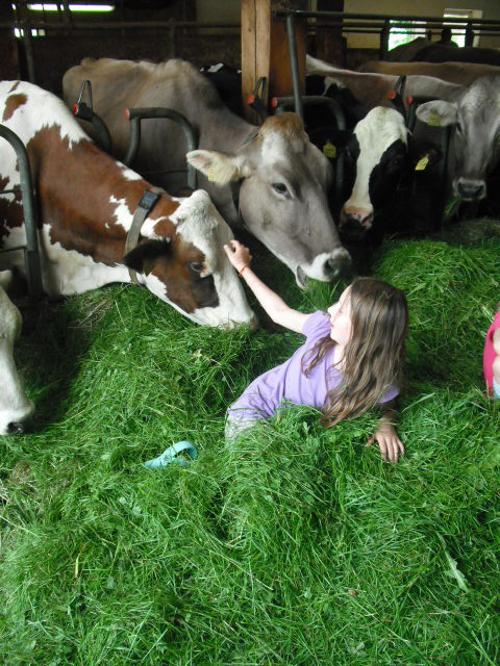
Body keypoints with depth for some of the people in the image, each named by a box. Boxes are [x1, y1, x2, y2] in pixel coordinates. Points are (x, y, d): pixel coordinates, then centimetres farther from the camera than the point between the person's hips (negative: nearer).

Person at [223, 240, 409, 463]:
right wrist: (243, 267, 5)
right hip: (257, 405, 0)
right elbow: (279, 312, -1)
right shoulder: (325, 327, -21)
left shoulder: (378, 382, -26)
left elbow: (388, 407, -1)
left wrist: (386, 426, -26)